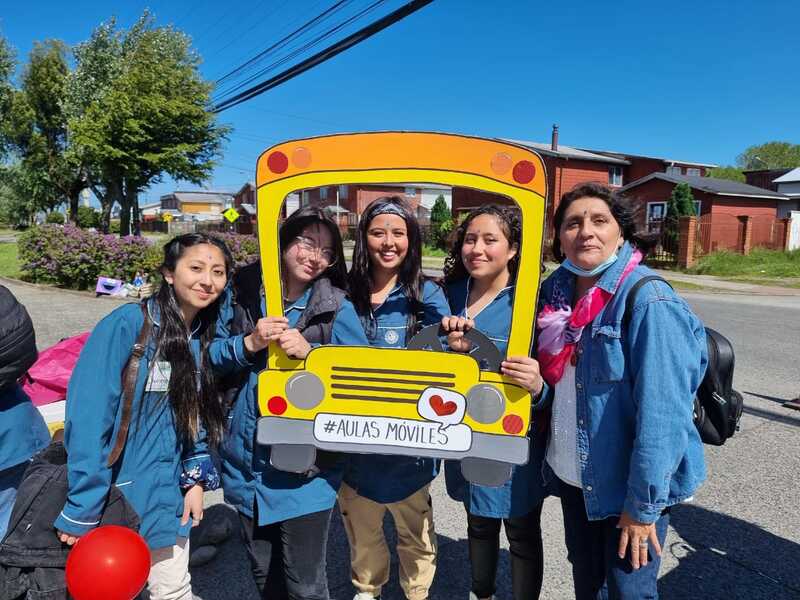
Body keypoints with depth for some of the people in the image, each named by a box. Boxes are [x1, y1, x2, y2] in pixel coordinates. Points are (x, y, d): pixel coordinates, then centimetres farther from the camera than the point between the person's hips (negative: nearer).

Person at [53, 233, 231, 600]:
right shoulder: (127, 324, -18)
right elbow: (88, 415, -21)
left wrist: (197, 478, 1)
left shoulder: (203, 339, 1)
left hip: (167, 499, 5)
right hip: (113, 496, -5)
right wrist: (82, 509, -20)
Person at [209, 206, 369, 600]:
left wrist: (310, 353, -24)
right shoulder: (243, 293, 1)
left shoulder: (337, 307, -9)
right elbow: (210, 358, 5)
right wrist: (249, 344, -13)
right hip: (246, 460, 4)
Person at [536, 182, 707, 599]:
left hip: (627, 483, -6)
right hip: (571, 474, 6)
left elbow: (661, 413, -22)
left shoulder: (649, 302, -20)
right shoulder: (558, 290, 1)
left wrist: (643, 504, -20)